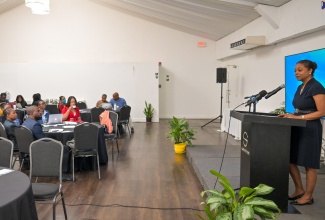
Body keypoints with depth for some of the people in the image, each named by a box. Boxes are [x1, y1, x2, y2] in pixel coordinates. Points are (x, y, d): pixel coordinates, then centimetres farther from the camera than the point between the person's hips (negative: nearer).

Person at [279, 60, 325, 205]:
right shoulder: (300, 87, 13)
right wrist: (291, 115, 1)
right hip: (297, 128, 9)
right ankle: (299, 190, 26)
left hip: (310, 129, -9)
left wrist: (298, 117, -22)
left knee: (309, 164, 2)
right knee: (290, 160, 10)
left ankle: (308, 196, 16)